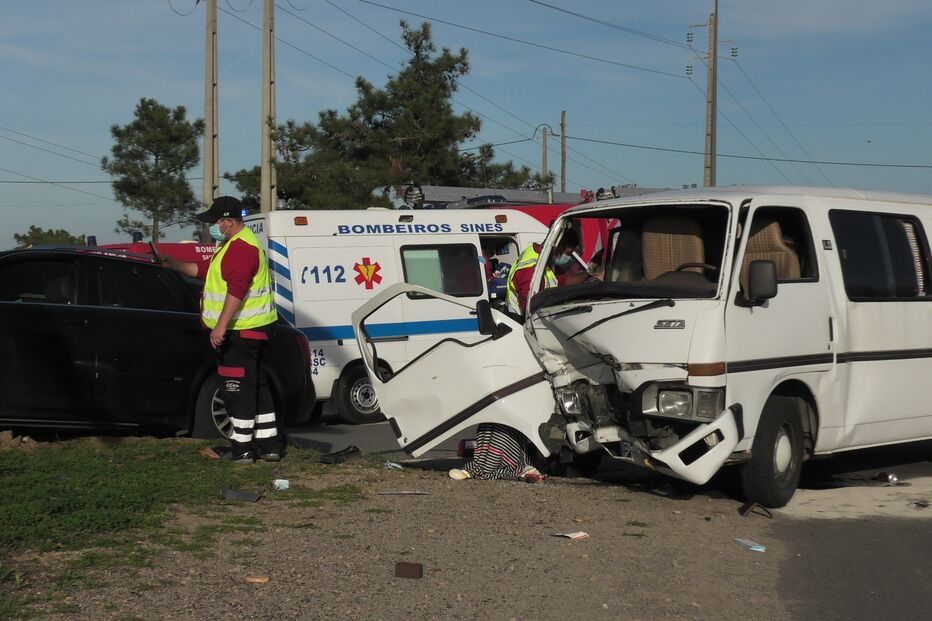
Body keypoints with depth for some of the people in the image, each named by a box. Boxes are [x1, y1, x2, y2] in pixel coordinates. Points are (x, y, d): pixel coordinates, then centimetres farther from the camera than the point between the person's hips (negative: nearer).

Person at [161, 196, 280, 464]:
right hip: (251, 330, 11)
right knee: (257, 385, 13)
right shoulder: (233, 244, 19)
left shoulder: (242, 247, -18)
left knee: (237, 388, -6)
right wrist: (172, 264, 23)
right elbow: (205, 270, 28)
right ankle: (267, 445, 19)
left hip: (241, 331, -11)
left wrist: (221, 326, -30)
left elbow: (236, 290, -28)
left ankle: (242, 447, -1)